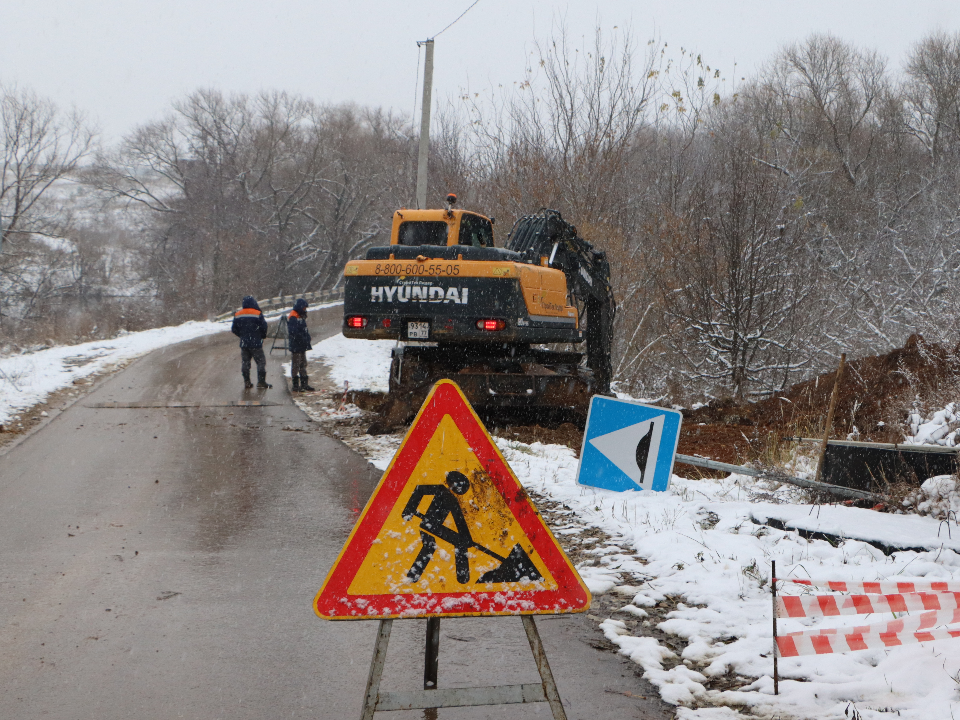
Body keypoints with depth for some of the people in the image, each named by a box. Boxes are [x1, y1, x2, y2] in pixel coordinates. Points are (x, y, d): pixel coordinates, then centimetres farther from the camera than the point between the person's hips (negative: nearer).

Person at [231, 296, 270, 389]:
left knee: (245, 362, 11)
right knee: (261, 361, 2)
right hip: (256, 343, -4)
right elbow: (264, 327, -7)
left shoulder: (238, 315, 4)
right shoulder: (257, 314, -10)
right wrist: (262, 336, 12)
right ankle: (261, 381, -4)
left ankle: (246, 381, 10)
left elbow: (234, 329, 8)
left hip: (244, 343, 4)